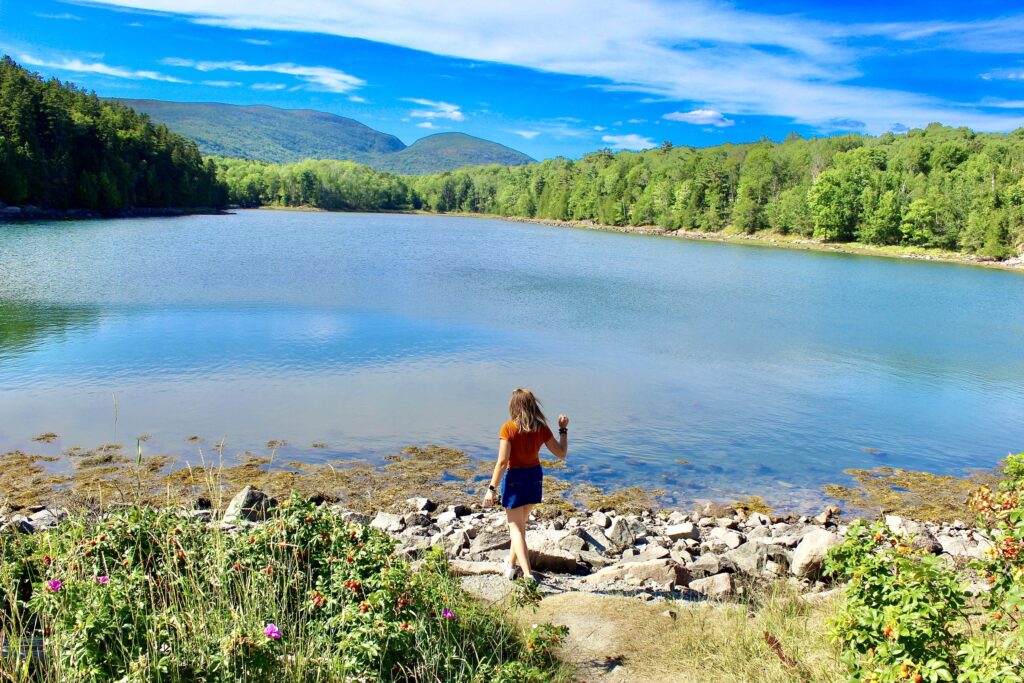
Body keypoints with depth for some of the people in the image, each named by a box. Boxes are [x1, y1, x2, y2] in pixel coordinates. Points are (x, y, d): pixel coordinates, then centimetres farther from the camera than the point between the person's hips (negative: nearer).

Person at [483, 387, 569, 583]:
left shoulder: (508, 428, -18)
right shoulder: (541, 429, -7)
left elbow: (502, 462, -20)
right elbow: (561, 453, 1)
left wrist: (491, 488, -15)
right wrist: (563, 429, 13)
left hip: (514, 477, -5)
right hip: (534, 476, 5)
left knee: (516, 527, 2)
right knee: (521, 522, 23)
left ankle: (528, 575, -8)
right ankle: (512, 564, 36)